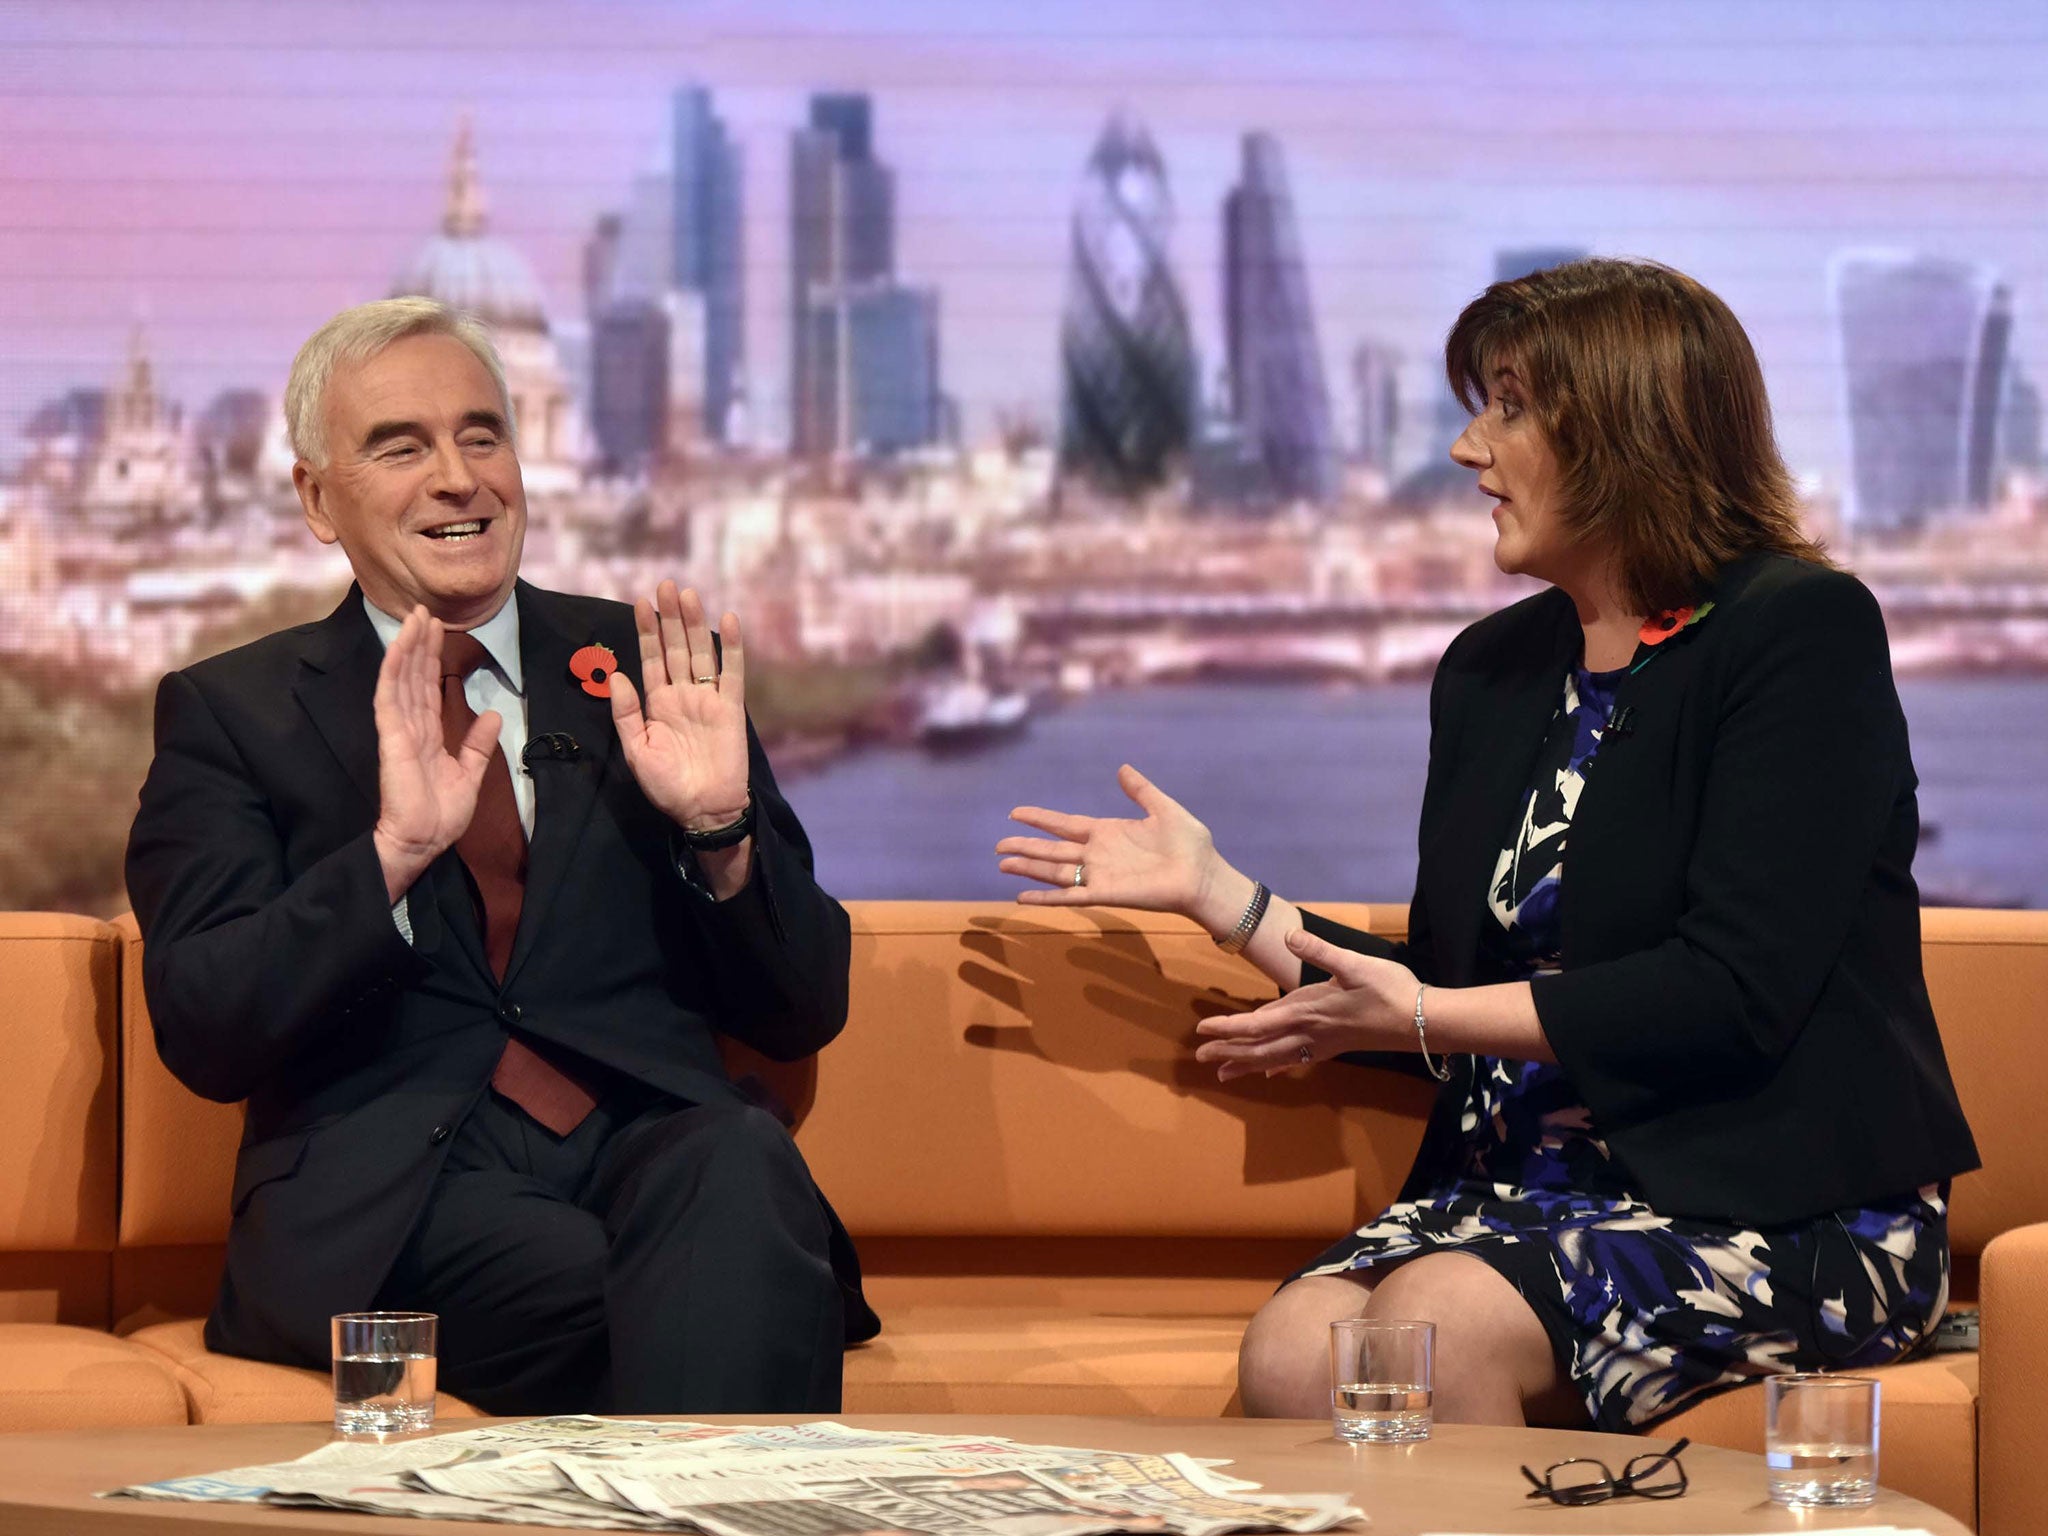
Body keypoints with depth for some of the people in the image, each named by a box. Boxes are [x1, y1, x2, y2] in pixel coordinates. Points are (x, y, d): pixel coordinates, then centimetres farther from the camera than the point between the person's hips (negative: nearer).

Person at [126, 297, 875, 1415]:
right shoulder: (230, 714, 14)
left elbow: (800, 1017, 14)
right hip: (395, 1197, -3)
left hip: (655, 1147, 3)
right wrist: (391, 854, -15)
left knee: (742, 1162, -34)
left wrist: (719, 828, -5)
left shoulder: (647, 674, 18)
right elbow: (204, 1038, -1)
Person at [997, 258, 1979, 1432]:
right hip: (1536, 1186, 6)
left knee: (1433, 1323, -31)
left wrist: (1416, 1016, -14)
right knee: (1291, 1354, -24)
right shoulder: (1494, 672, 16)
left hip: (1788, 1206, -6)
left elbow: (1736, 993, -16)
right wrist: (1217, 894, 13)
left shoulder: (1802, 632, -6)